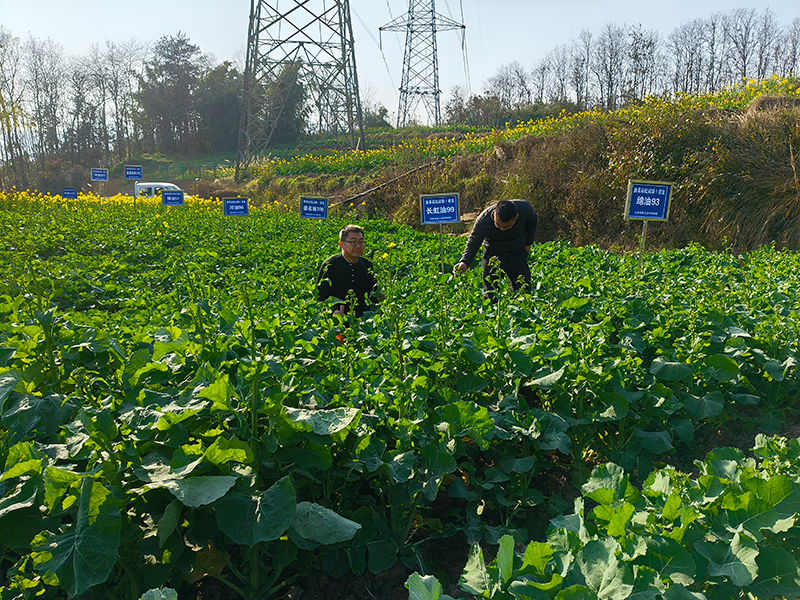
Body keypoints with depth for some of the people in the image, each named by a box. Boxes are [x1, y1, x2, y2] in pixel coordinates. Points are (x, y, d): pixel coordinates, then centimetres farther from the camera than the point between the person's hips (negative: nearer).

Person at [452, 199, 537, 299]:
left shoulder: (525, 208, -27)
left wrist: (528, 243, 2)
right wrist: (464, 262, -37)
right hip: (493, 254, -1)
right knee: (490, 296, -3)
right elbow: (473, 243, -18)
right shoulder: (482, 222, -33)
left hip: (518, 253, 1)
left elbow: (532, 221, -2)